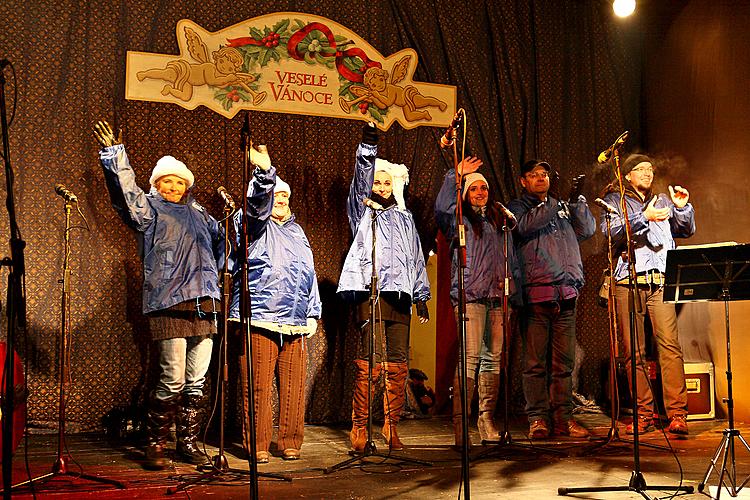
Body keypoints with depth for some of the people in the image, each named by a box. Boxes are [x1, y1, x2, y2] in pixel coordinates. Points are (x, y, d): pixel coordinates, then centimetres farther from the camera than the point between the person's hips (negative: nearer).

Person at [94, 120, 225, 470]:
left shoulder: (198, 214, 23)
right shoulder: (149, 209, 7)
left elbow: (222, 238, 39)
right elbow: (126, 193, -12)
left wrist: (215, 272, 27)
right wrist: (113, 154, -23)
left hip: (204, 305, 6)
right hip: (168, 304, -6)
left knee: (197, 381, 7)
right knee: (173, 380, -10)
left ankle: (188, 442, 17)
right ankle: (155, 444, 3)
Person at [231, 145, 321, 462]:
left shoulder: (297, 232, 26)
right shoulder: (256, 224, 7)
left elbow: (309, 274, 27)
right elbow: (257, 204, -17)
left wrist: (313, 314, 21)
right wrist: (264, 173, -35)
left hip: (296, 323, 5)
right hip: (259, 320, -5)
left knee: (293, 386, 3)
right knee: (258, 387, -6)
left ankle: (290, 442, 13)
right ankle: (257, 445, 4)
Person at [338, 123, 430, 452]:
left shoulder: (404, 218, 25)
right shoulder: (362, 211, 13)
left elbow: (416, 257, 24)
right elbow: (361, 177, -3)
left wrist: (421, 295, 18)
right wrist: (368, 143, -17)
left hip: (399, 293, 4)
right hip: (370, 291, -4)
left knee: (398, 363, 1)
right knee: (368, 363, -10)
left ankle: (391, 426, 9)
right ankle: (359, 427, -4)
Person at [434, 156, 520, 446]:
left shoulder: (499, 221, 22)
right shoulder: (460, 219, 7)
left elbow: (510, 258, 25)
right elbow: (441, 207, -15)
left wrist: (509, 284, 13)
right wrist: (456, 175, -16)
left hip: (497, 297, 5)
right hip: (470, 295, -5)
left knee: (493, 356, 4)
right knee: (470, 355, -14)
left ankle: (487, 419, 10)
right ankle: (460, 421, -14)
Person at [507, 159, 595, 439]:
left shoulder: (563, 208, 23)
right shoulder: (517, 207, 9)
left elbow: (587, 229, 10)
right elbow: (525, 225, -12)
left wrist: (576, 200, -4)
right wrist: (556, 203, -18)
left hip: (566, 292, 4)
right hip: (535, 292, -4)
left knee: (564, 361, 4)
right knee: (535, 361, -4)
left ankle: (563, 418, 8)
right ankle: (537, 419, 1)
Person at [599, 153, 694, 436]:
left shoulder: (662, 201, 25)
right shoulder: (614, 199, 12)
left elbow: (687, 231, 23)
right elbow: (611, 230, -6)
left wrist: (683, 208, 5)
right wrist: (645, 218, -17)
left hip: (660, 279, 2)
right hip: (628, 280, -2)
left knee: (669, 345, -11)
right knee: (633, 351, -2)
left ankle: (677, 413, -12)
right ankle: (644, 414, 6)